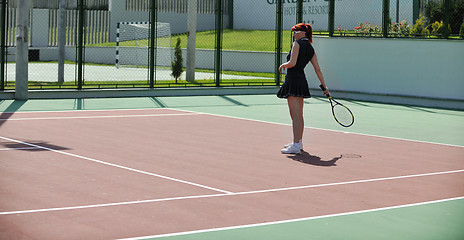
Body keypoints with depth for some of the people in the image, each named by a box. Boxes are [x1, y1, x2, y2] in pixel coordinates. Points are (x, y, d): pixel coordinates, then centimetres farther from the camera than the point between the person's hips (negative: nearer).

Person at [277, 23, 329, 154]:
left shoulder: (297, 43, -8)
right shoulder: (311, 49, 14)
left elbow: (292, 63, -19)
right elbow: (318, 70, 13)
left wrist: (282, 65, 1)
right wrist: (324, 87, 16)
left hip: (293, 79, -9)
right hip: (301, 81, 9)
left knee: (295, 116, -9)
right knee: (299, 115, 18)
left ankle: (296, 146, -10)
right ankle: (299, 142, 28)